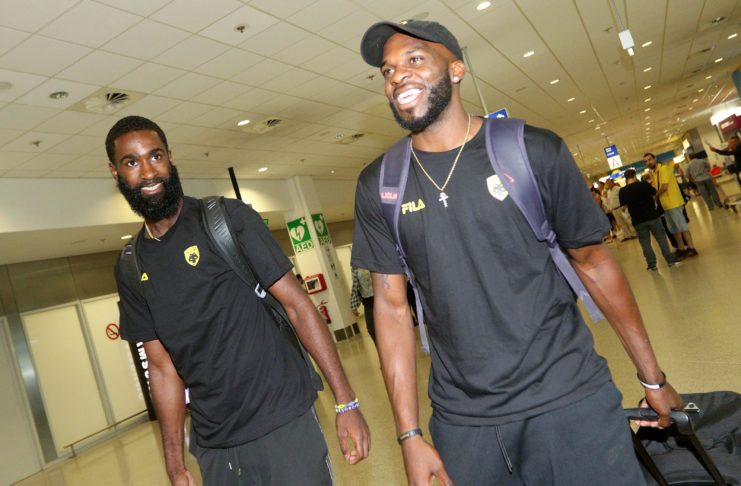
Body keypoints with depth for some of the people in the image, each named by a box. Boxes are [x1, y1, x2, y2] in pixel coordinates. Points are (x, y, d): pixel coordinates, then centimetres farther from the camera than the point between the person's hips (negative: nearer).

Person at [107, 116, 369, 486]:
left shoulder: (228, 218, -8)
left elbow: (297, 305, -10)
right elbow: (162, 368, 8)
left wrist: (346, 403, -13)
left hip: (283, 423, -4)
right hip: (212, 445, 4)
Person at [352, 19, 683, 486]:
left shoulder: (533, 151, -7)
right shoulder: (378, 186, -1)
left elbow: (593, 261, 1)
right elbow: (392, 306, -1)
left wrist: (654, 379, 8)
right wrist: (410, 433, -2)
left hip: (571, 400, -1)